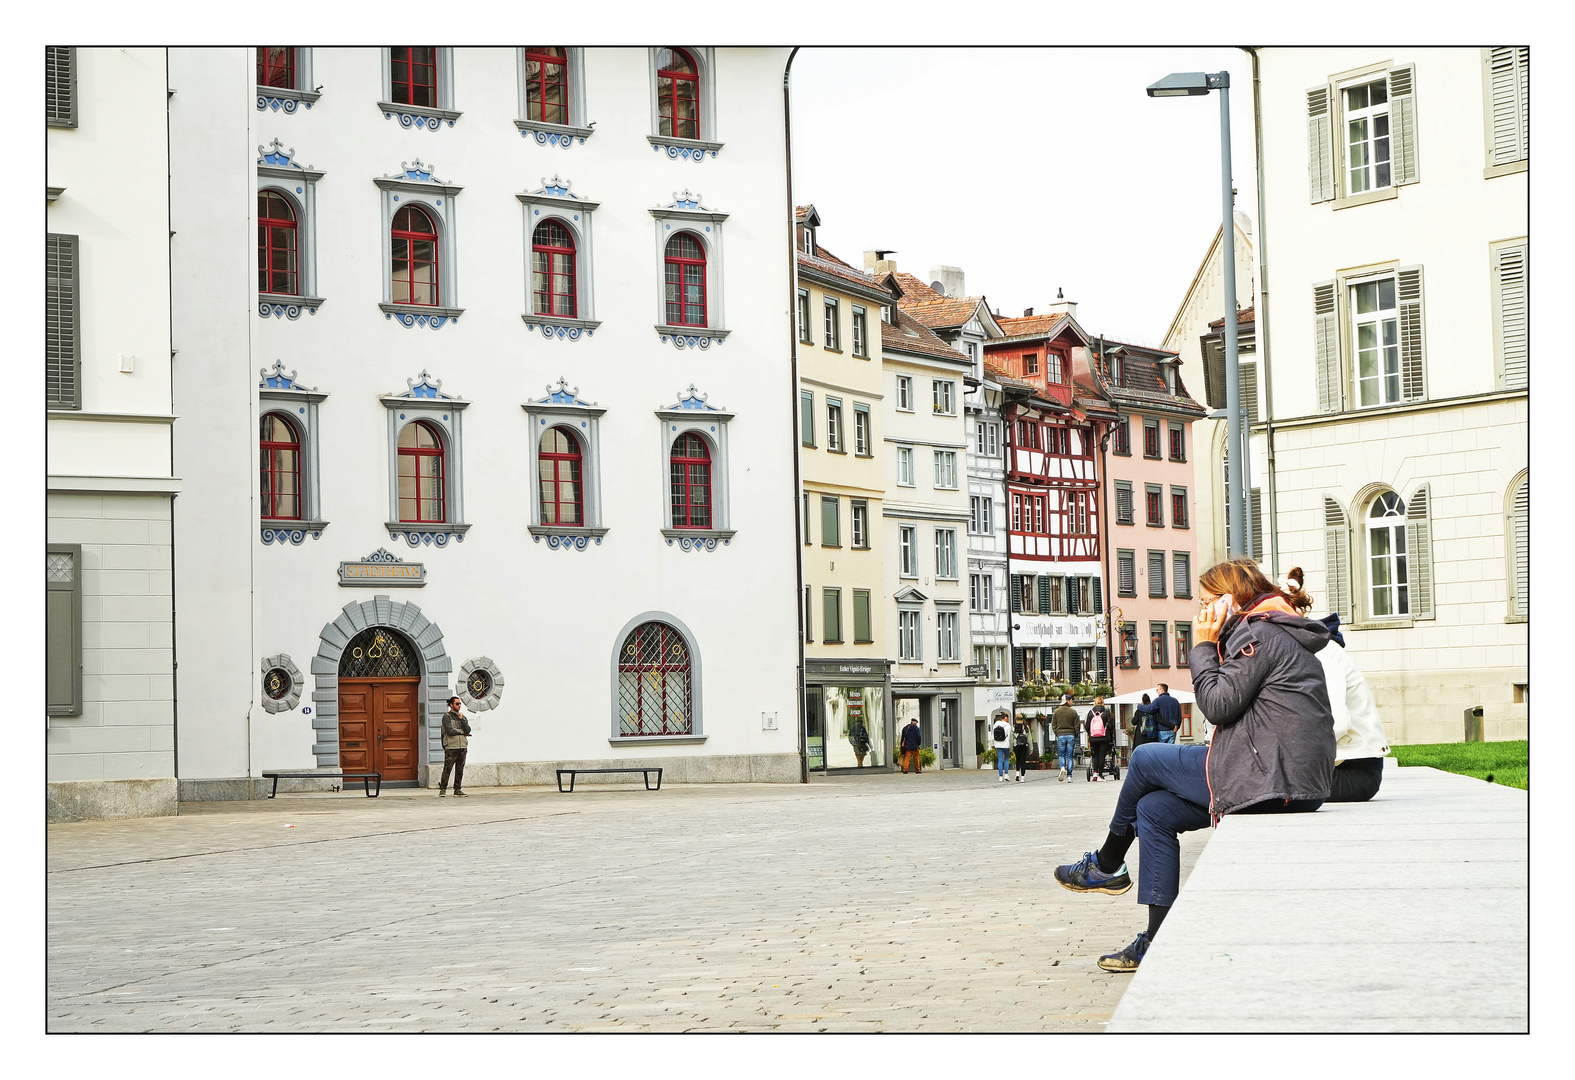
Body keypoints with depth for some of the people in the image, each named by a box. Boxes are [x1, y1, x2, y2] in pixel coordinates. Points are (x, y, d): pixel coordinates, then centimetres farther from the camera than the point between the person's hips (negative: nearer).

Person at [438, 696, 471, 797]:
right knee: (447, 769, -6)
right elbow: (449, 730, -12)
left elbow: (468, 730, 5)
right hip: (451, 747, -5)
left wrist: (462, 719, -7)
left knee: (460, 770, 5)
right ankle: (442, 789, -1)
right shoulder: (446, 716, 0)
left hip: (462, 747, 5)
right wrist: (462, 733, -1)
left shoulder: (462, 716, 17)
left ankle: (458, 789, 11)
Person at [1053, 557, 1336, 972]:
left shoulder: (1259, 635, -10)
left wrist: (1203, 647, -4)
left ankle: (1106, 865, 25)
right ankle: (1159, 942, 10)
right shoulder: (1282, 638, 22)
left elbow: (1218, 704, -14)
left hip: (1267, 779, -10)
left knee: (1145, 759, 5)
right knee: (1153, 810, 12)